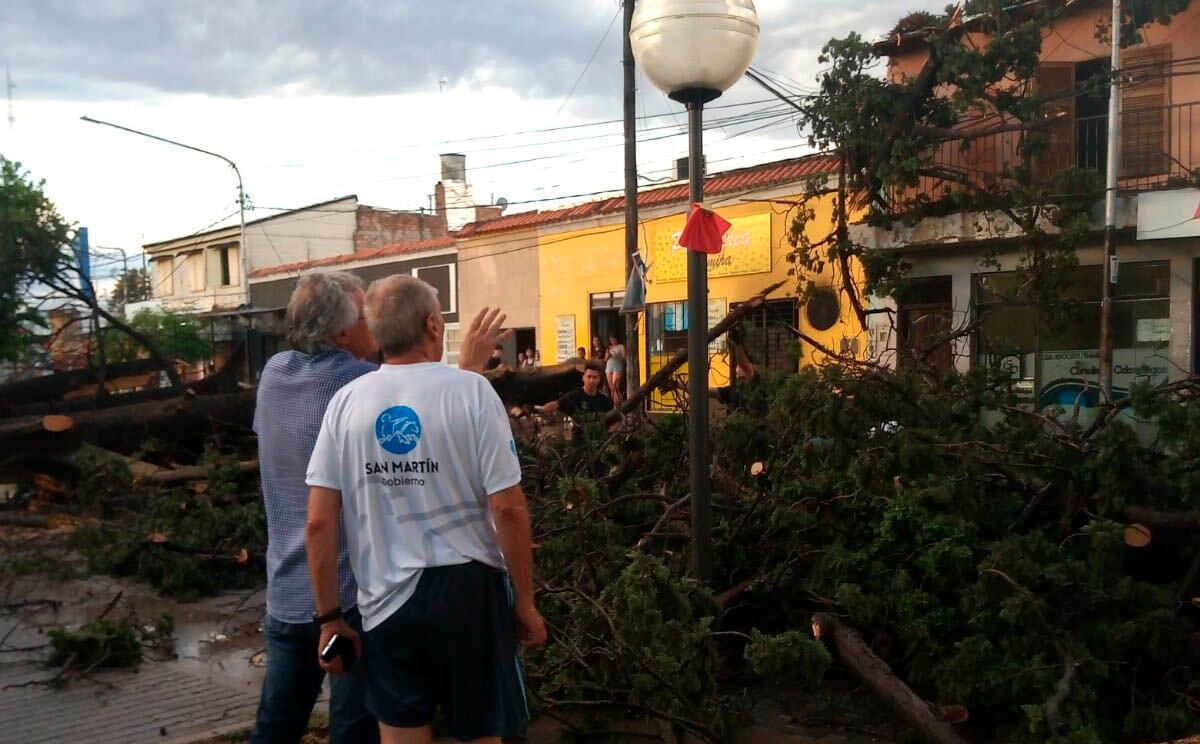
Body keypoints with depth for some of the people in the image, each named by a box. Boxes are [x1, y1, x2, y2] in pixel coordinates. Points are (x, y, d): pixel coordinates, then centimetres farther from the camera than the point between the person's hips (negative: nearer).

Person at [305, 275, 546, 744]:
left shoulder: (347, 402, -2)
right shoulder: (470, 391, -10)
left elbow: (319, 523, -3)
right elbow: (507, 509, -13)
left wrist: (330, 616, 7)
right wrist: (525, 600, -1)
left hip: (388, 599, 2)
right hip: (469, 587, -2)